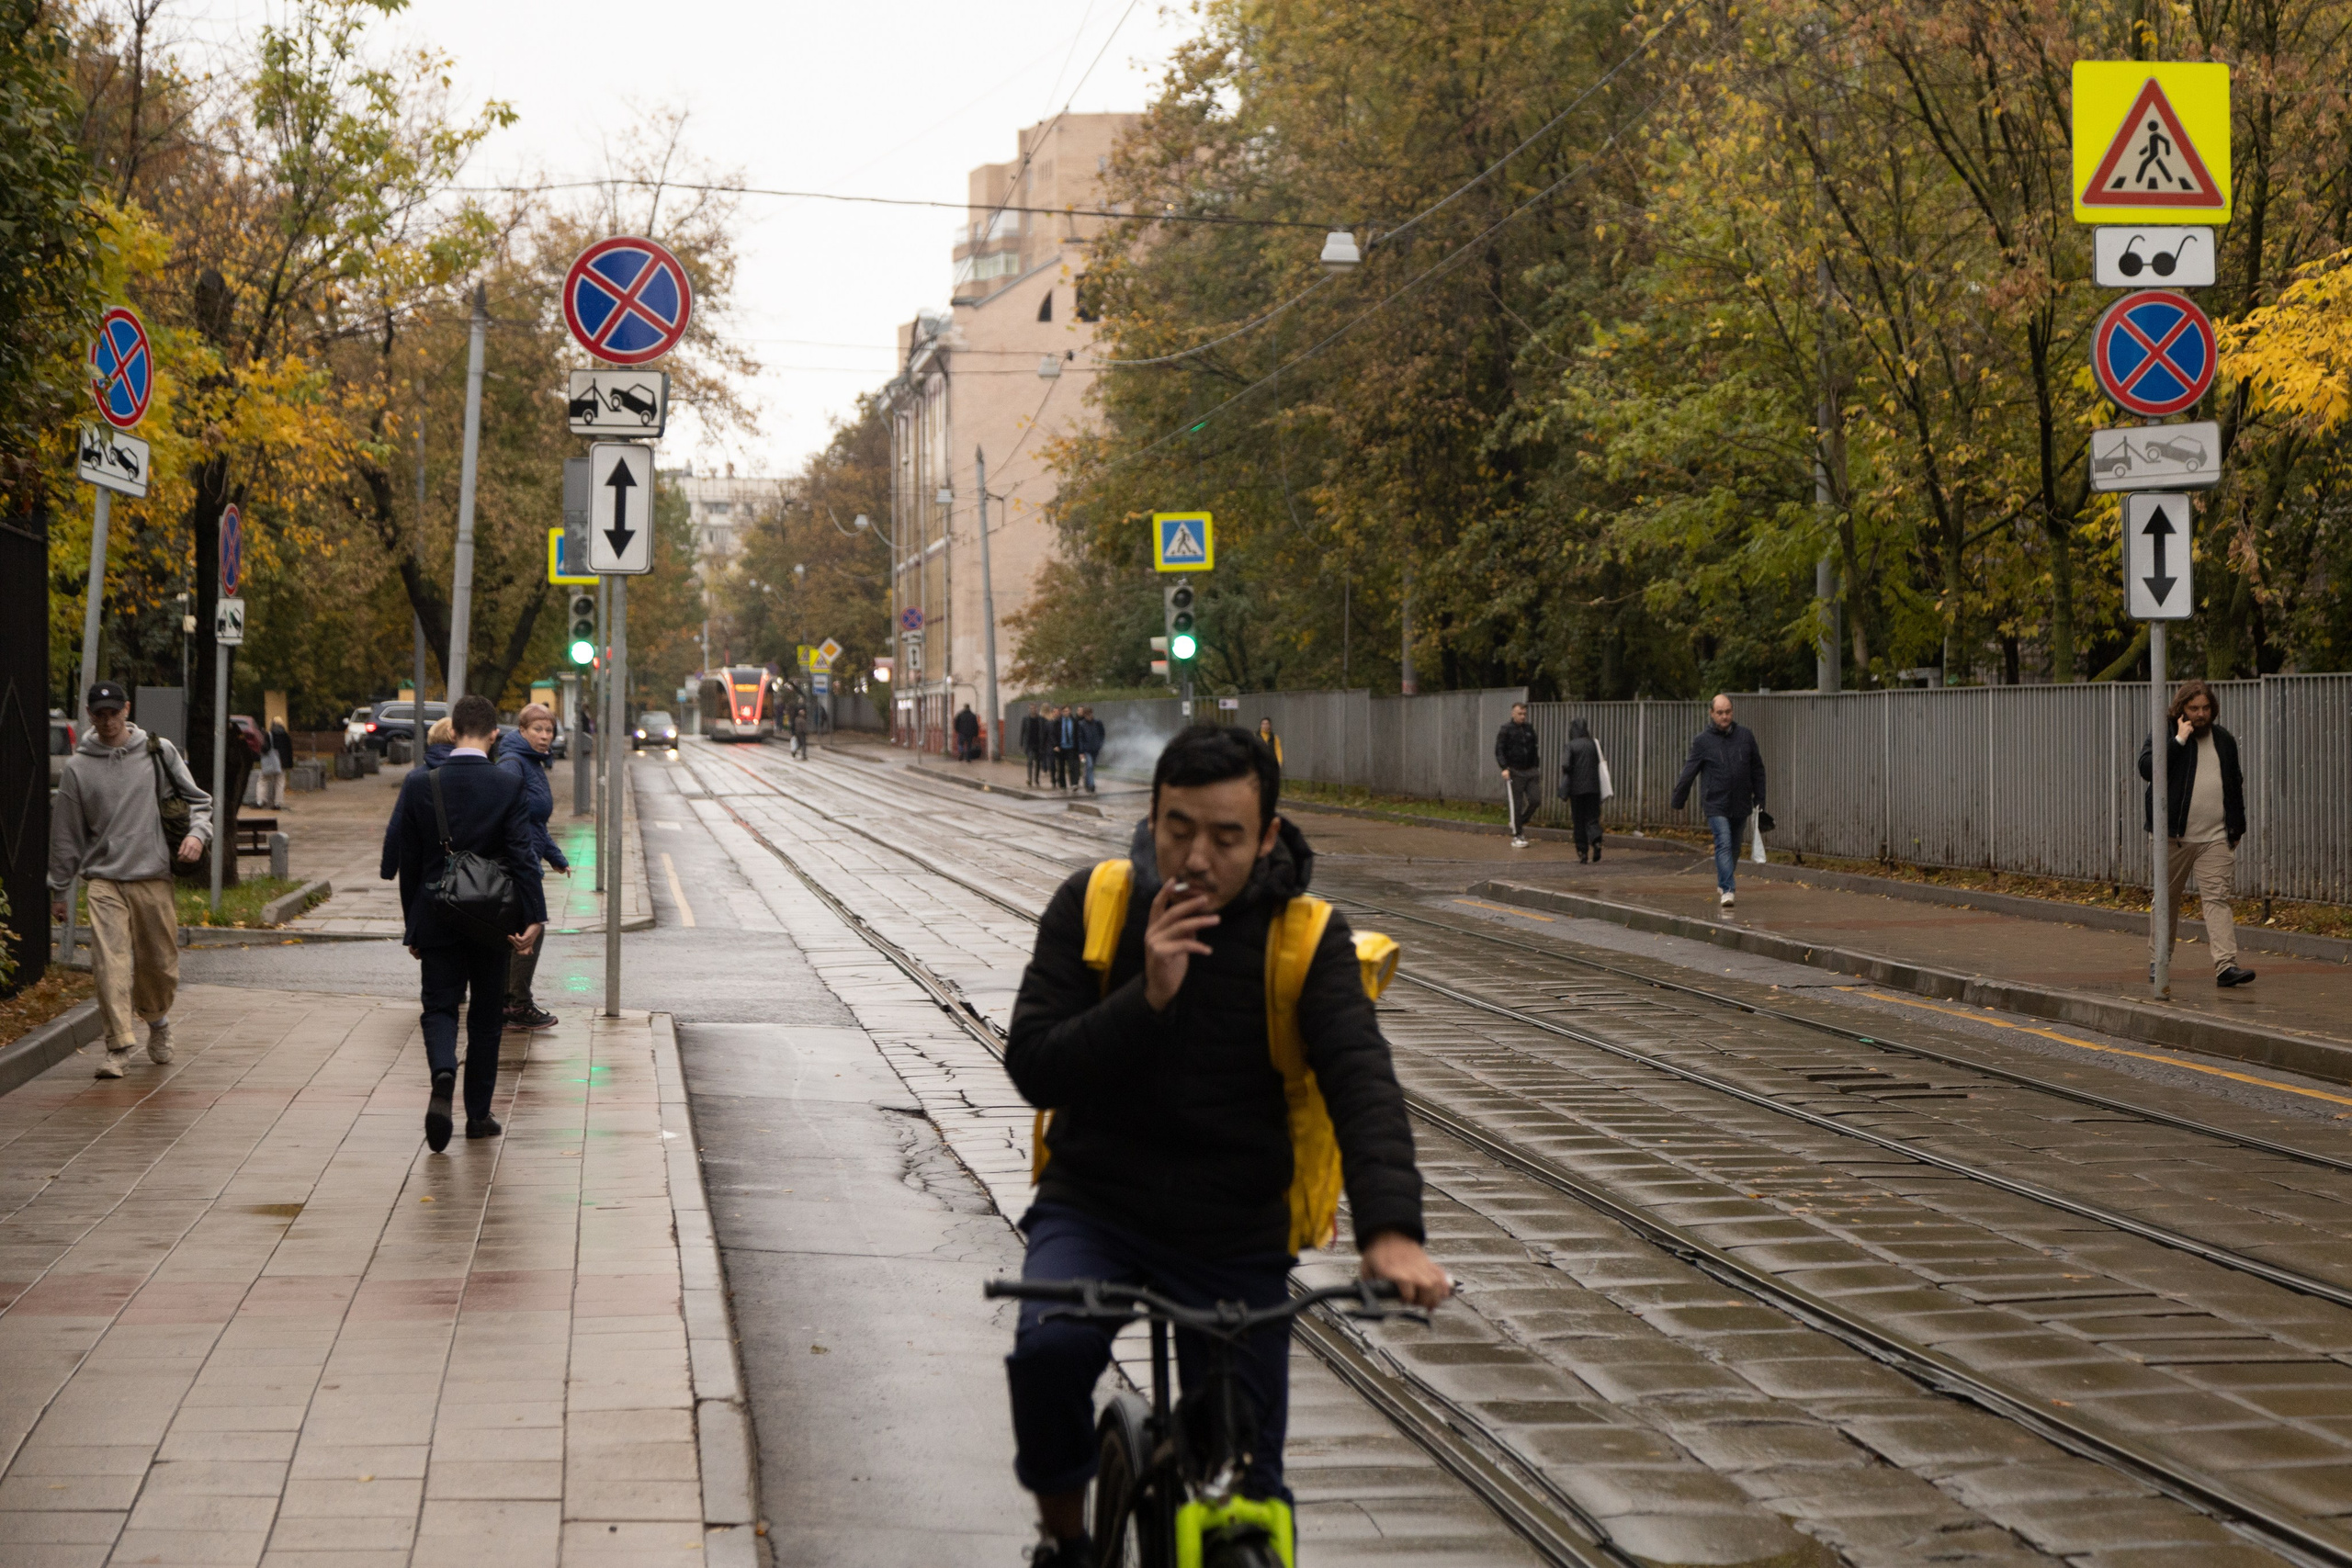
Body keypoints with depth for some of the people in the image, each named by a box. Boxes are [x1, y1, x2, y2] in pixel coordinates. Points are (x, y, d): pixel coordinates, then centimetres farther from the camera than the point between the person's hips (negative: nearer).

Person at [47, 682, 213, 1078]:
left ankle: (157, 1019, 36)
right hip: (103, 878, -1)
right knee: (110, 960, -15)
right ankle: (118, 1045, -14)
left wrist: (198, 833, -10)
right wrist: (58, 889, 14)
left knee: (160, 963, 7)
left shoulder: (160, 752, 6)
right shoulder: (78, 767, 5)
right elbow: (65, 833, 11)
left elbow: (197, 799, 11)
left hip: (153, 875, 1)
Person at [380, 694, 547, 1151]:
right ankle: (478, 1114, 17)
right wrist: (534, 918, -13)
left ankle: (443, 1076, -24)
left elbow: (404, 859, 0)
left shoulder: (419, 784, -5)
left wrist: (413, 925, 9)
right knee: (486, 1017, 12)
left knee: (439, 1008, 6)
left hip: (437, 921, 0)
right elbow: (523, 855, -14)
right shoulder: (509, 786, -9)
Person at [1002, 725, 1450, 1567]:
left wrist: (1390, 1229, -38)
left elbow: (1361, 1081, -22)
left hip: (1233, 1237, 0)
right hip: (1094, 1206, 0)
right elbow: (1034, 1069, -11)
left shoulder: (1307, 937, -8)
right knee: (1051, 1346, -30)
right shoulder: (1093, 905, -6)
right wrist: (1148, 996, -26)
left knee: (1248, 1486, -2)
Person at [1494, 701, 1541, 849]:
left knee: (1535, 799, -4)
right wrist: (1504, 768, -20)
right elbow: (1499, 751, -8)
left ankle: (1520, 823, 21)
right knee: (1517, 804, -3)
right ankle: (1517, 836, 4)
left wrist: (1536, 767, 17)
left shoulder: (1529, 729, 13)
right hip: (1514, 772, -5)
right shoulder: (1506, 730, -3)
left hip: (1530, 771, 5)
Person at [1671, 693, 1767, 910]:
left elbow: (1757, 769, 12)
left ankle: (1722, 884, 31)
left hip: (1740, 804, 3)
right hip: (1715, 804, -3)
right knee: (1724, 844, -16)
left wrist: (1759, 799, 11)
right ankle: (1726, 890, -20)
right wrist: (1678, 801, 3)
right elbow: (1688, 773, 1)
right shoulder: (1702, 740, -3)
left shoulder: (1745, 735, 5)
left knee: (1734, 848, 13)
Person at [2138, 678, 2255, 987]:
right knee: (2167, 899, 7)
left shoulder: (2224, 740, 14)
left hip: (2215, 838, 2)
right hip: (2173, 836, -2)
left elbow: (2235, 784, 22)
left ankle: (2226, 965, -17)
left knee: (2217, 898, -8)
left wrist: (2237, 827, 19)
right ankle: (2159, 959, 21)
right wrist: (2178, 740, -18)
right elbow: (2147, 768, -17)